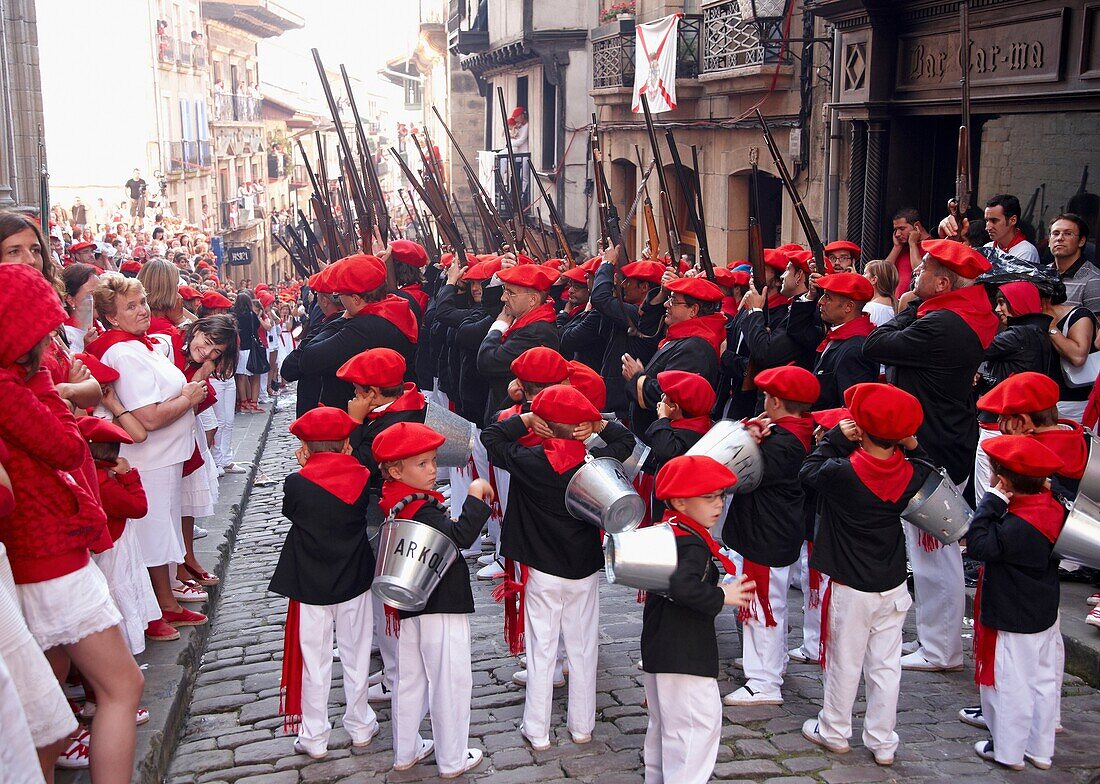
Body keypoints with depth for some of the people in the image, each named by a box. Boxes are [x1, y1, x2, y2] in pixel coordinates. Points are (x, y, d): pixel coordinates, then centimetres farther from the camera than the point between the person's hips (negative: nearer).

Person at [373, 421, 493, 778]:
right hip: (442, 607, -9)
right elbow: (461, 536, -35)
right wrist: (476, 496, -30)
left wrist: (446, 525, 3)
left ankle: (405, 751, 32)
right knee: (451, 682, 4)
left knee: (410, 680, 19)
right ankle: (452, 761, 14)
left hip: (410, 606, 9)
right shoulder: (422, 509, -24)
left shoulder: (395, 502, 4)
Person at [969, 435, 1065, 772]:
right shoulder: (1054, 510, -3)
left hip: (1013, 624, -9)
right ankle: (1041, 750, 32)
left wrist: (992, 500, -25)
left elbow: (978, 544, -27)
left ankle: (1008, 751, 21)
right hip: (1045, 617, 9)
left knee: (1009, 686, 7)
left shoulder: (1017, 526, -29)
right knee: (1044, 681, 18)